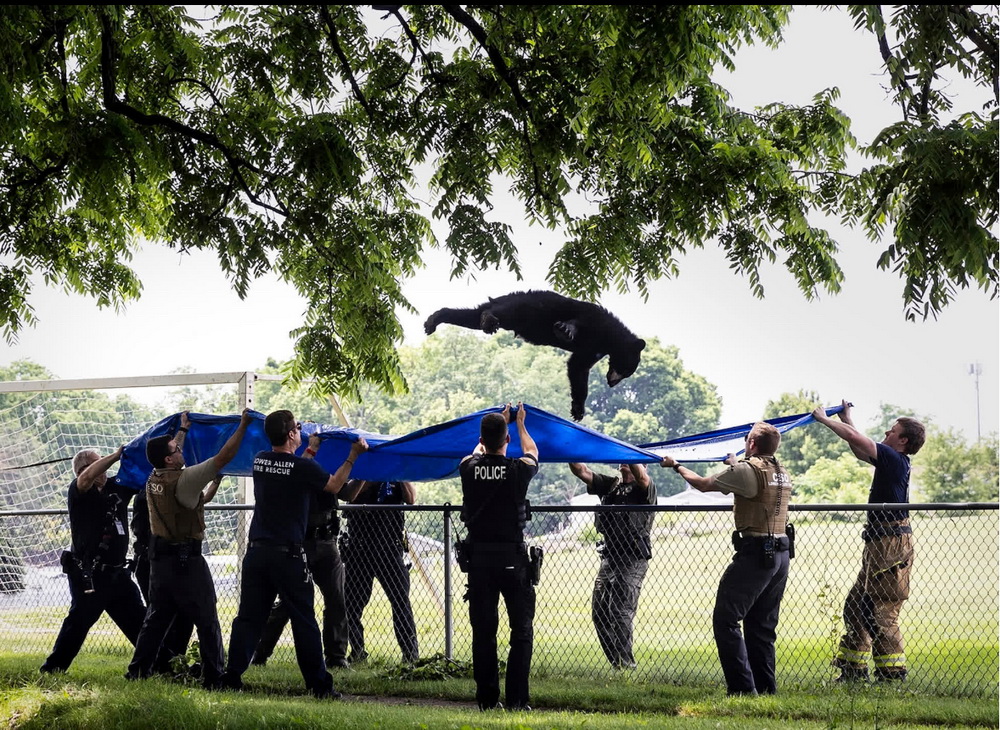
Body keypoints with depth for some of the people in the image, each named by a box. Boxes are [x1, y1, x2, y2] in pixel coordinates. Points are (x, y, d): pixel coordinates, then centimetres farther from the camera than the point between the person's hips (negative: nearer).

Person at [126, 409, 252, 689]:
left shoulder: (154, 479, 5)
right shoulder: (183, 480, -18)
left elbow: (171, 449, 27)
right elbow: (223, 458, -18)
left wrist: (183, 429, 42)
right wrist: (243, 425, -9)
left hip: (159, 558, 8)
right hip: (186, 561, -8)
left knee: (156, 617, 16)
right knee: (207, 621, -1)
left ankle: (138, 671, 16)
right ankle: (214, 677, -1)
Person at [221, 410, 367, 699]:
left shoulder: (260, 461, 5)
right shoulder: (303, 467, -12)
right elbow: (334, 485, 5)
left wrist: (311, 450, 35)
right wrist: (354, 455, 13)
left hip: (256, 552, 5)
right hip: (287, 555, -5)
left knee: (248, 618, 8)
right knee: (304, 621, 1)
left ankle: (231, 678, 6)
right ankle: (319, 684, 5)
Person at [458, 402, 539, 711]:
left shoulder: (469, 468, -2)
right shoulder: (518, 471, -8)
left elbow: (479, 450, 24)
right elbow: (532, 453, 18)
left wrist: (497, 423, 39)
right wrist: (520, 425, 36)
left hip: (479, 558, 3)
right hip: (512, 557, -3)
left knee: (483, 631, 8)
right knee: (521, 631, 3)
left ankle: (487, 699, 10)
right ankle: (517, 700, -2)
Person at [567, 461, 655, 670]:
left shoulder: (645, 488, -1)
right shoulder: (610, 485, 16)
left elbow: (641, 477, -25)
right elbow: (582, 472, 9)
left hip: (633, 560, -7)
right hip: (609, 557, 7)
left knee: (622, 613, -12)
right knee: (599, 612, 4)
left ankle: (626, 663, -5)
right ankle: (617, 662, 12)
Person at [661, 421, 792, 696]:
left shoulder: (748, 470, -11)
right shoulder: (782, 474, 13)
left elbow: (703, 484, -3)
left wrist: (677, 466, 14)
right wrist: (735, 464, 51)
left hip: (755, 552, -8)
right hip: (781, 553, 9)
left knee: (725, 619, -5)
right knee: (762, 625, 14)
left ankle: (743, 686, -11)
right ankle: (765, 686, 12)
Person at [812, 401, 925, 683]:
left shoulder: (894, 459, -13)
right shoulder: (893, 461, 14)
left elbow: (854, 437, -16)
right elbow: (859, 447, 28)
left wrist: (824, 419, -3)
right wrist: (846, 417, 29)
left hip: (891, 544, -10)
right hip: (881, 545, 10)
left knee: (881, 612, -8)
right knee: (855, 605, 14)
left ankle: (893, 673, -5)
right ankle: (853, 668, 20)